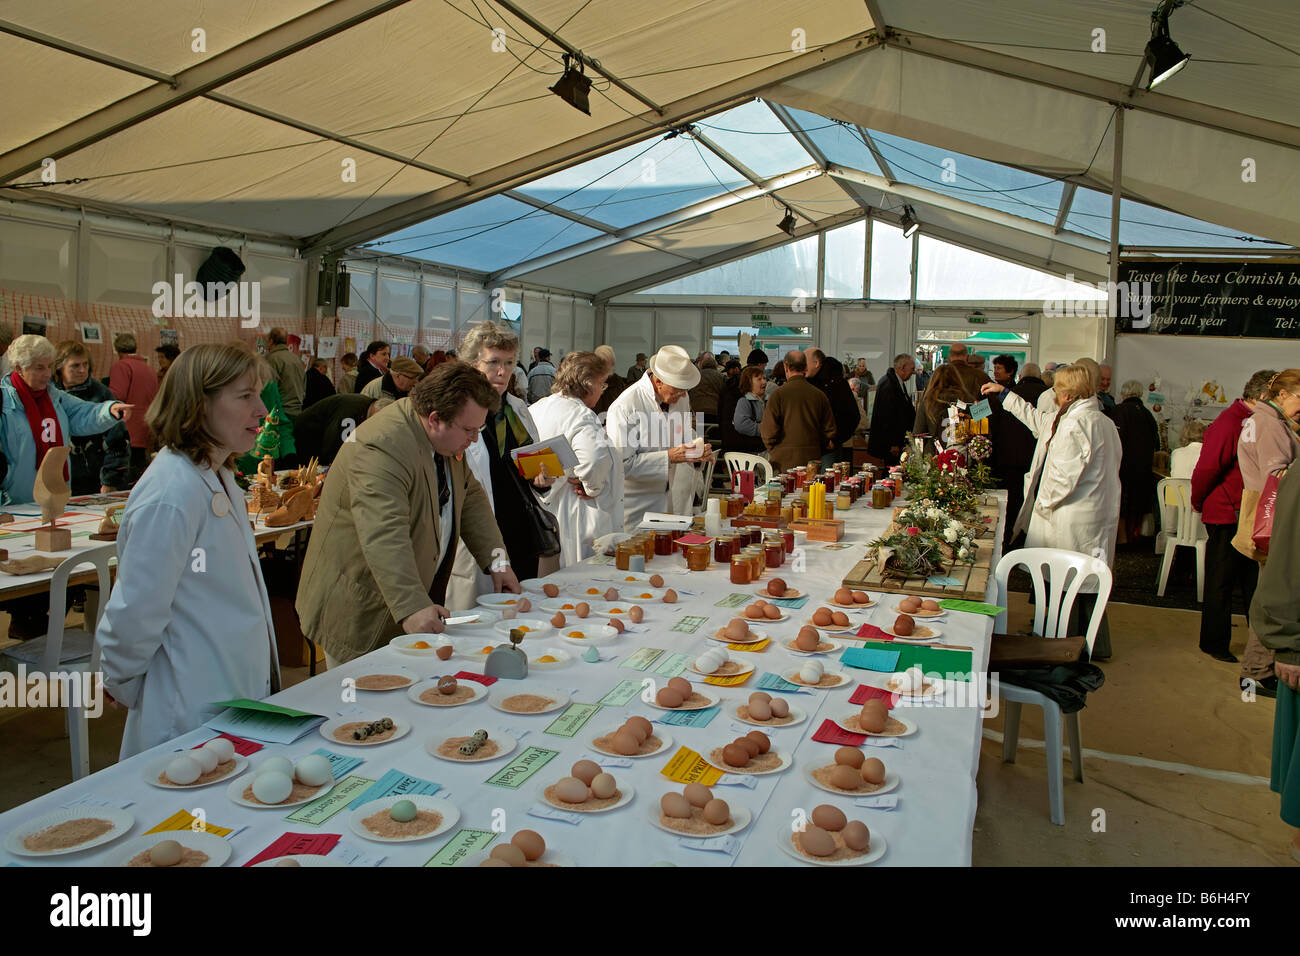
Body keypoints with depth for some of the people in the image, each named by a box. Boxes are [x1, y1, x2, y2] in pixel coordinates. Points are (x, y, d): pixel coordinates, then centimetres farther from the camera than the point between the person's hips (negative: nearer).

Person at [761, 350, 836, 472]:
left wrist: (774, 452, 9)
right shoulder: (820, 395, 4)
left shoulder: (778, 394, -7)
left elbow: (769, 431, -8)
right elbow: (830, 431, 9)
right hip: (813, 460, 3)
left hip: (784, 462, -3)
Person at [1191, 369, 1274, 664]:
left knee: (1254, 581, 15)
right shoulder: (1228, 424, -17)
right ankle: (1214, 643, 14)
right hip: (1226, 517, -8)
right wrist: (1200, 503, -5)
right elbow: (1206, 469, -17)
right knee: (1220, 583, 3)